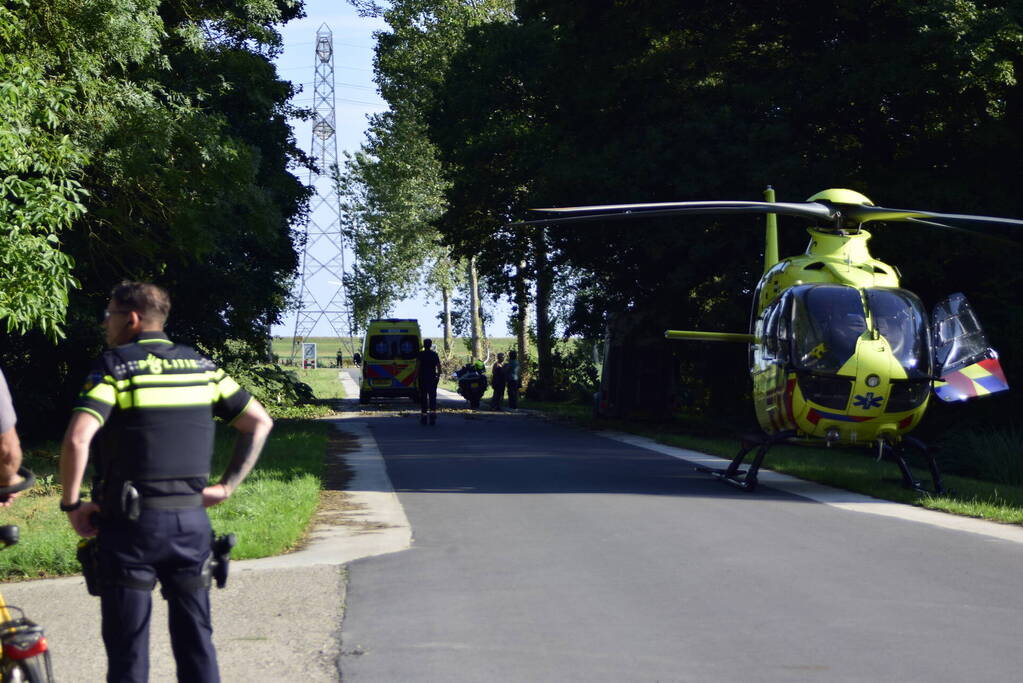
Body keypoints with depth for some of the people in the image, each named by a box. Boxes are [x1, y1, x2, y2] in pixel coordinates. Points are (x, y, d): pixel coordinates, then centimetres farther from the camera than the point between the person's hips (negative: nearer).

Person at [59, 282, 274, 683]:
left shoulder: (115, 366, -7)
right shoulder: (199, 366, 9)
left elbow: (77, 439, -21)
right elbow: (260, 423, 11)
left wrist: (71, 504, -9)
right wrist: (228, 486, 11)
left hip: (131, 523, -4)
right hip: (191, 520, 4)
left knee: (127, 647, 3)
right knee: (195, 638, 12)